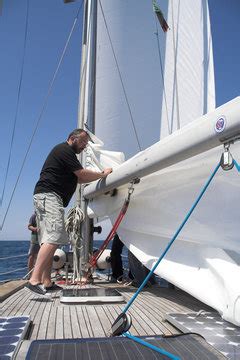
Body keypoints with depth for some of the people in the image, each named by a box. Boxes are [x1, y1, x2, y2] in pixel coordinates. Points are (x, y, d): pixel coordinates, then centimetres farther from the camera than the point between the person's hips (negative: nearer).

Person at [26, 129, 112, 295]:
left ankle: (46, 282, 5)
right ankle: (35, 280, -21)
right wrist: (103, 174, 3)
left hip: (47, 198, 11)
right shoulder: (65, 150, -4)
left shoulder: (64, 152, 29)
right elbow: (82, 174, -10)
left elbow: (78, 179, 25)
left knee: (50, 240, 5)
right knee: (53, 238, -20)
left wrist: (99, 175, 18)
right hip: (49, 196, -11)